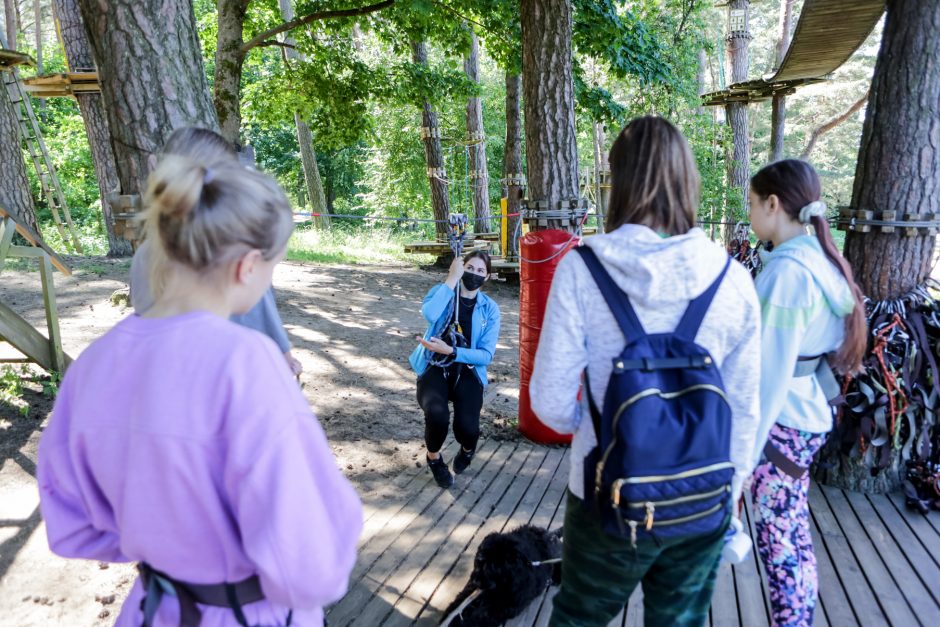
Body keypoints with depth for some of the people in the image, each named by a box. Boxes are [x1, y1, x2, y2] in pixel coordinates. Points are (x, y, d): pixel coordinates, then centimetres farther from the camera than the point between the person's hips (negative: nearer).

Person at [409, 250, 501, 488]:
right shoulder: (442, 291, 1)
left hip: (468, 372, 1)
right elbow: (429, 314, -24)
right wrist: (452, 278, -19)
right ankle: (434, 457, 6)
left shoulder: (490, 309, 2)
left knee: (467, 427, -24)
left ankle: (467, 449, 19)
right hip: (434, 368, -1)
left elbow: (486, 355, -6)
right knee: (437, 414, -31)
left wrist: (449, 350, -18)